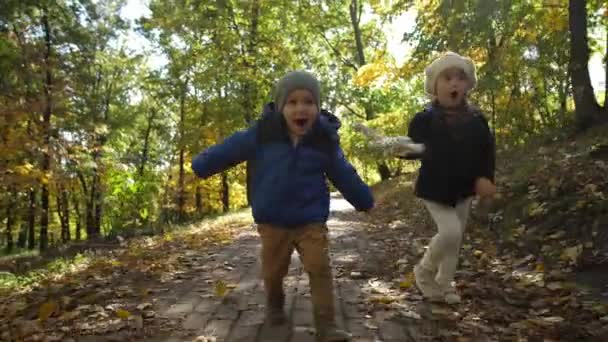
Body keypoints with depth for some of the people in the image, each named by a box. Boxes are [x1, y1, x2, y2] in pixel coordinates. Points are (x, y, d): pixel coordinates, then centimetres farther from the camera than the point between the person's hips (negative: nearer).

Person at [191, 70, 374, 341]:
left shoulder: (325, 140, -6)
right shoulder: (262, 134, -11)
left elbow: (344, 175, 6)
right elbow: (230, 149, -1)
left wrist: (364, 200, 15)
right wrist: (200, 166, 2)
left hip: (312, 221, 0)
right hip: (272, 222, 1)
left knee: (320, 268, -9)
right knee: (273, 272, 13)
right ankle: (275, 305, 44)